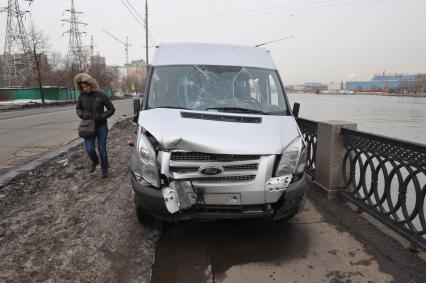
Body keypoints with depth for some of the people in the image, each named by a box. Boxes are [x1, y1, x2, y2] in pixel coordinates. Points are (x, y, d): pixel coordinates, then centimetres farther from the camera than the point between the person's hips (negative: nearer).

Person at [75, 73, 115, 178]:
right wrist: (83, 115, -10)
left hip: (101, 126, -2)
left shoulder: (101, 95, -12)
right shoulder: (82, 96, -4)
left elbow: (111, 109, -5)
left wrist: (101, 117, -17)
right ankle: (95, 161, 27)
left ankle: (104, 169, 25)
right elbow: (78, 109, 11)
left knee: (102, 149, 4)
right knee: (89, 149, -6)